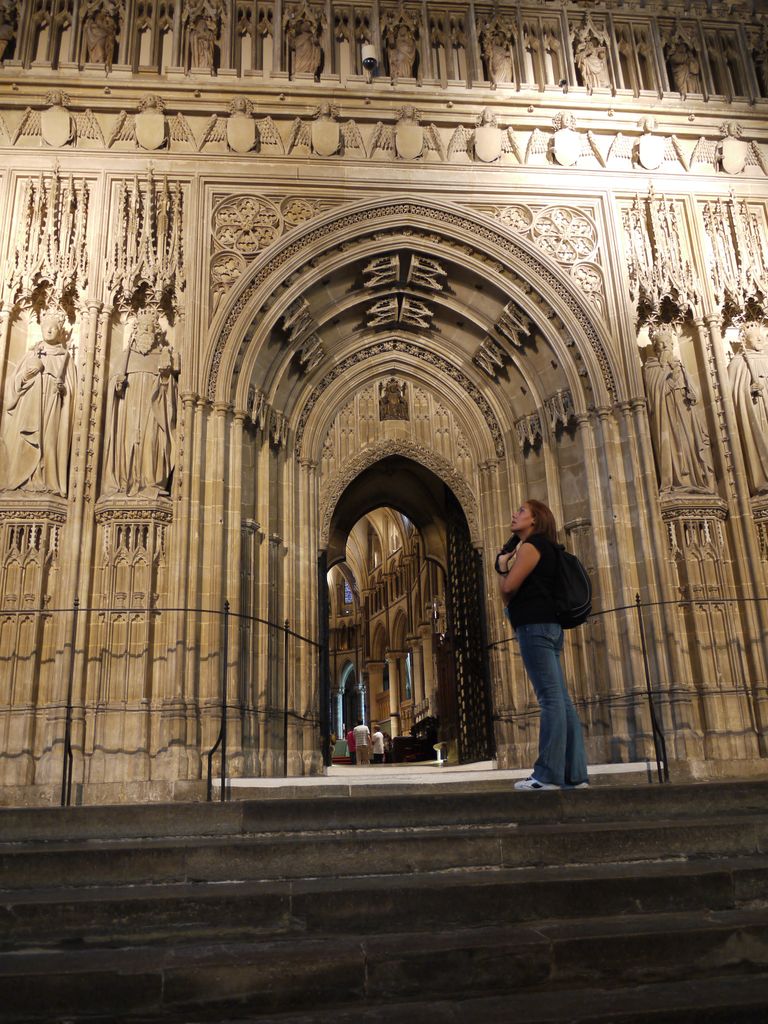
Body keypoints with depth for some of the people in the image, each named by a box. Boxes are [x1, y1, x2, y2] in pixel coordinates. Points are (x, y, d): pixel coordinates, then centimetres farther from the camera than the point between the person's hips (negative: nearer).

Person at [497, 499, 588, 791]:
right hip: (548, 626, 10)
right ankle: (575, 775, 7)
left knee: (550, 699, -12)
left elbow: (508, 589, -11)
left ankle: (547, 775, -13)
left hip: (535, 625, -10)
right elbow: (510, 597, 23)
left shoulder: (531, 546, -3)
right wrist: (508, 565, 11)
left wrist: (502, 566, 7)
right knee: (560, 701, 6)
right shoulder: (544, 549, 25)